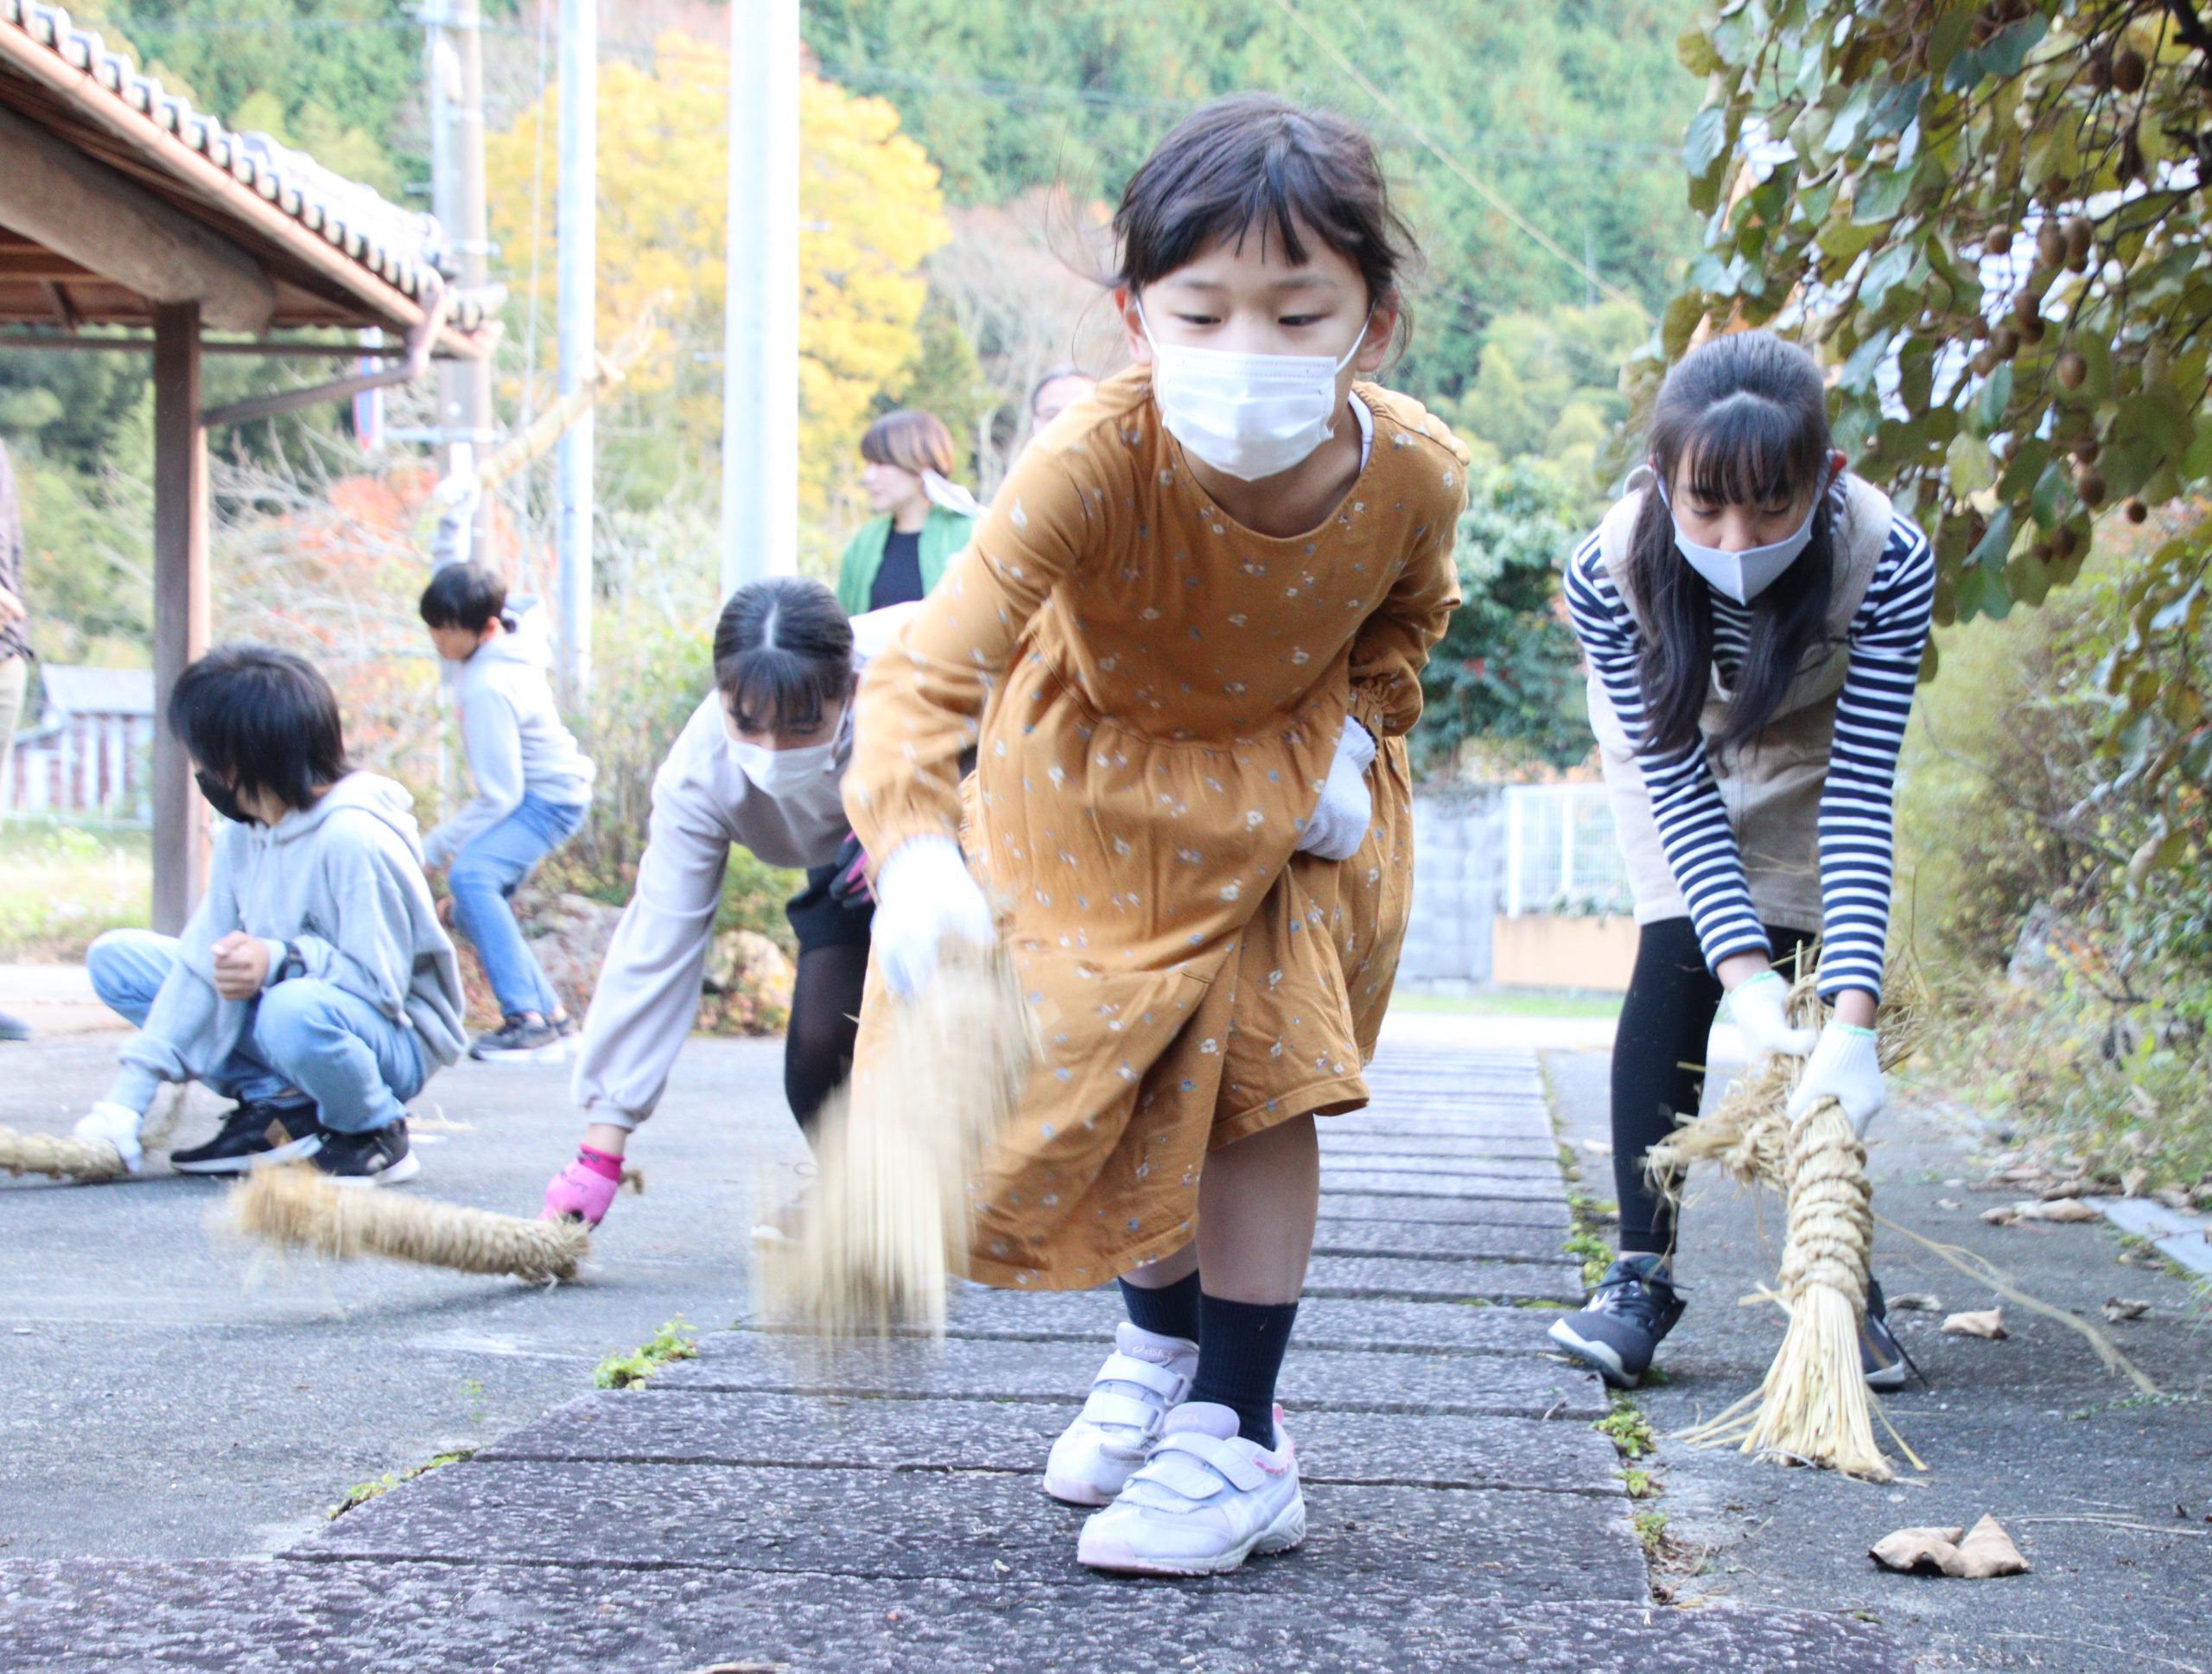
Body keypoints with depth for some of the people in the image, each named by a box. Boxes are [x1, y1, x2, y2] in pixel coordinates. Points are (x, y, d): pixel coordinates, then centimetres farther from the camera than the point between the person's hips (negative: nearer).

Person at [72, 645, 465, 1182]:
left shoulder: (353, 839, -25)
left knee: (294, 1010, -43)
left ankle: (376, 1133, -11)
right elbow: (204, 961, -1)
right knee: (116, 957, 4)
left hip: (392, 1041, -8)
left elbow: (381, 985, -25)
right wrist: (126, 1100, -6)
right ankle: (277, 1104, -2)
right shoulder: (243, 830, 0)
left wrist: (280, 962, -40)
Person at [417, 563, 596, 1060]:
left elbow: (499, 797, -26)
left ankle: (526, 1018, -37)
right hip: (546, 789, 11)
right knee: (470, 914, 12)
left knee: (471, 876, -32)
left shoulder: (486, 689, -27)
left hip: (548, 798, -11)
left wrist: (434, 847, -19)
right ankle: (553, 1014, 22)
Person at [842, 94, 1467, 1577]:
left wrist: (1351, 738, -16)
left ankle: (1237, 1440, 6)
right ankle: (1166, 1346, 38)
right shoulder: (1097, 466, -41)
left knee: (1260, 1080, -7)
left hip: (1282, 779, 1)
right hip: (1094, 778, 0)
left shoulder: (1414, 472, -29)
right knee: (1113, 1072, 9)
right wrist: (915, 855, -69)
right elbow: (928, 672, -51)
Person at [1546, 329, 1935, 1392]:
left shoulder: (1887, 562, -38)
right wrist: (1744, 973, -39)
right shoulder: (1610, 573, -36)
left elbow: (1859, 800, -35)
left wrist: (1853, 1021, -41)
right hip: (1669, 735, 0)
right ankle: (1642, 1273, -8)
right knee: (1676, 964, -14)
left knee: (1800, 981, -10)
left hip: (1807, 735, 0)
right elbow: (1678, 786, -30)